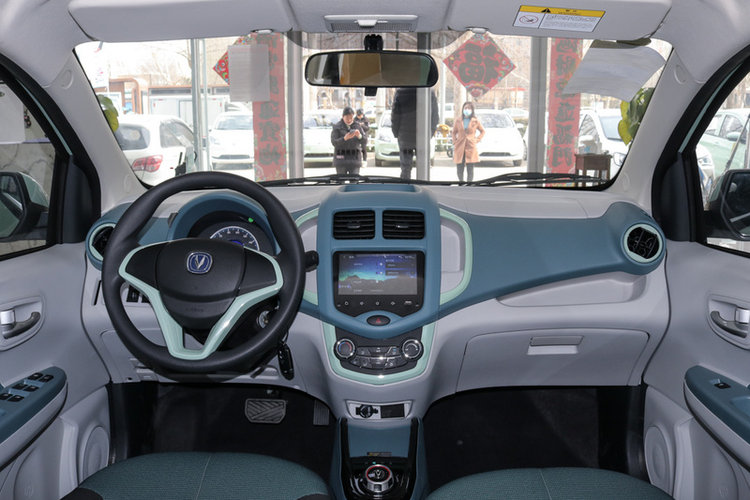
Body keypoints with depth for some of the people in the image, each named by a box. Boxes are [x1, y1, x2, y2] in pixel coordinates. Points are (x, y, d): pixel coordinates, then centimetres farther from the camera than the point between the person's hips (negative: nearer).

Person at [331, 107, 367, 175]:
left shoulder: (357, 126, 7)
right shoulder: (337, 127, 0)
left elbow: (364, 142, 1)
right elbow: (334, 142, -11)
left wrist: (359, 136, -21)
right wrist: (345, 138, -27)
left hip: (354, 158, 2)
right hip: (341, 158, -2)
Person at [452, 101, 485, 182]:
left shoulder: (475, 121, 3)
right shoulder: (458, 120, 6)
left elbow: (482, 131, 16)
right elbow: (454, 132, 16)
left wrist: (477, 140, 4)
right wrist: (455, 142, 6)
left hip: (471, 148, -1)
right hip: (460, 148, 2)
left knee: (470, 169, -5)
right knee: (459, 169, 4)